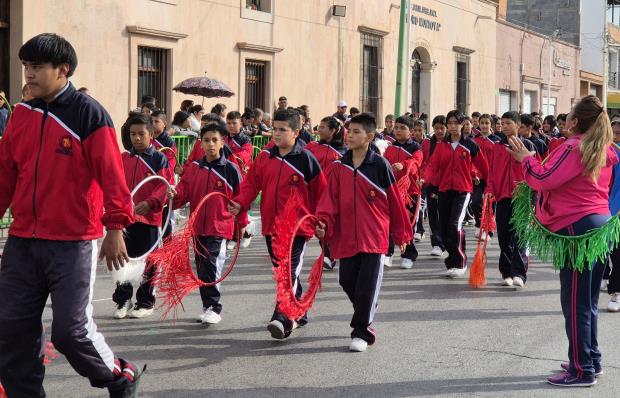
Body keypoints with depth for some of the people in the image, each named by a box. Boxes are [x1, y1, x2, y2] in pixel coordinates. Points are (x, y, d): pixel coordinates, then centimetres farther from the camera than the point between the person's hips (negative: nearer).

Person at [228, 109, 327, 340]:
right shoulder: (264, 158, 8)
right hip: (271, 225, 6)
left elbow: (320, 191, -1)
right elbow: (251, 183, 9)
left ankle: (281, 319, -21)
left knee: (290, 271, -14)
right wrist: (241, 203, -8)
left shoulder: (306, 159, -5)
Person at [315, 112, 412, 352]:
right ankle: (366, 316, 33)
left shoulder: (380, 166, -4)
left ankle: (362, 333, 4)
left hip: (374, 237, -4)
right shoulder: (339, 167, 6)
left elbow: (395, 201, 2)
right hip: (347, 237, 4)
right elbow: (330, 198, 1)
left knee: (367, 285, -4)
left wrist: (402, 234, 7)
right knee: (347, 282, 10)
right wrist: (323, 222, -17)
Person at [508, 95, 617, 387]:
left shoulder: (573, 147, -13)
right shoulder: (605, 150, 12)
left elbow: (545, 180, -17)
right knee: (588, 300, 18)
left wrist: (526, 158, -3)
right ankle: (592, 360, 25)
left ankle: (582, 371, -2)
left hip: (578, 228, -9)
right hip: (602, 224, 9)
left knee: (575, 302, -4)